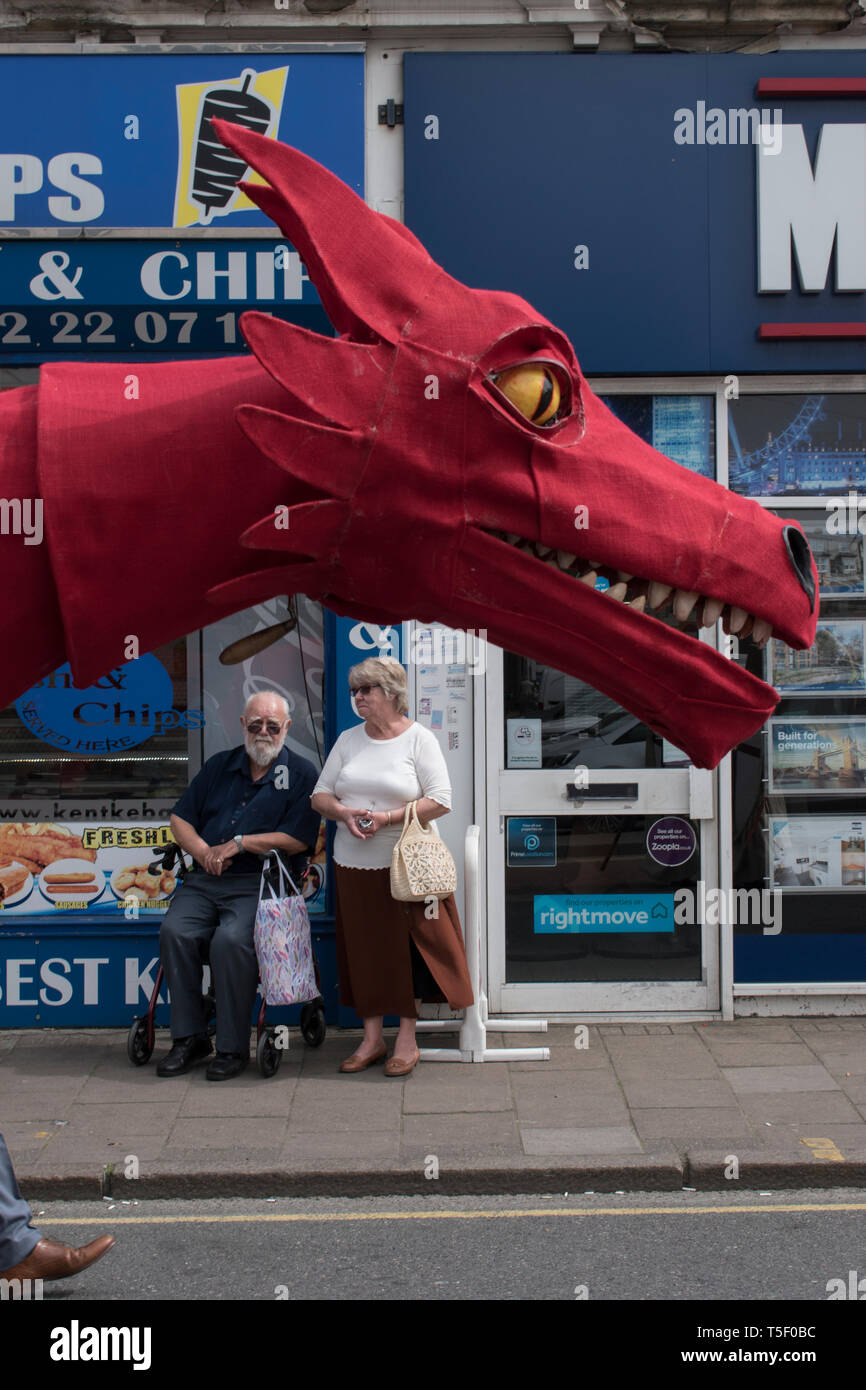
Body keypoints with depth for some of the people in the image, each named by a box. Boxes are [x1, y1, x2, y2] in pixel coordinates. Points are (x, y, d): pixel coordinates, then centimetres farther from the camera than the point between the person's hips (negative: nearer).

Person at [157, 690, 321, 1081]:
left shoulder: (301, 774, 5)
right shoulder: (219, 766, 19)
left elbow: (298, 840, -7)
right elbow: (180, 818, 16)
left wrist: (240, 843, -10)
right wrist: (203, 851, -4)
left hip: (262, 883, -4)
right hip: (205, 880, 5)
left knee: (231, 940, -30)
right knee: (175, 931, -22)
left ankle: (233, 1047, -16)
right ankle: (189, 1037, -9)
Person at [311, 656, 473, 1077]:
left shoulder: (419, 738, -4)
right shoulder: (349, 739, 10)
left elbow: (441, 801, -10)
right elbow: (320, 794, 11)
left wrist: (388, 817, -19)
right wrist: (344, 813, -11)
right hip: (354, 865, 4)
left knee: (407, 948, 0)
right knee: (363, 948, 7)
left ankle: (407, 1039, 12)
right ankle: (371, 1038, 18)